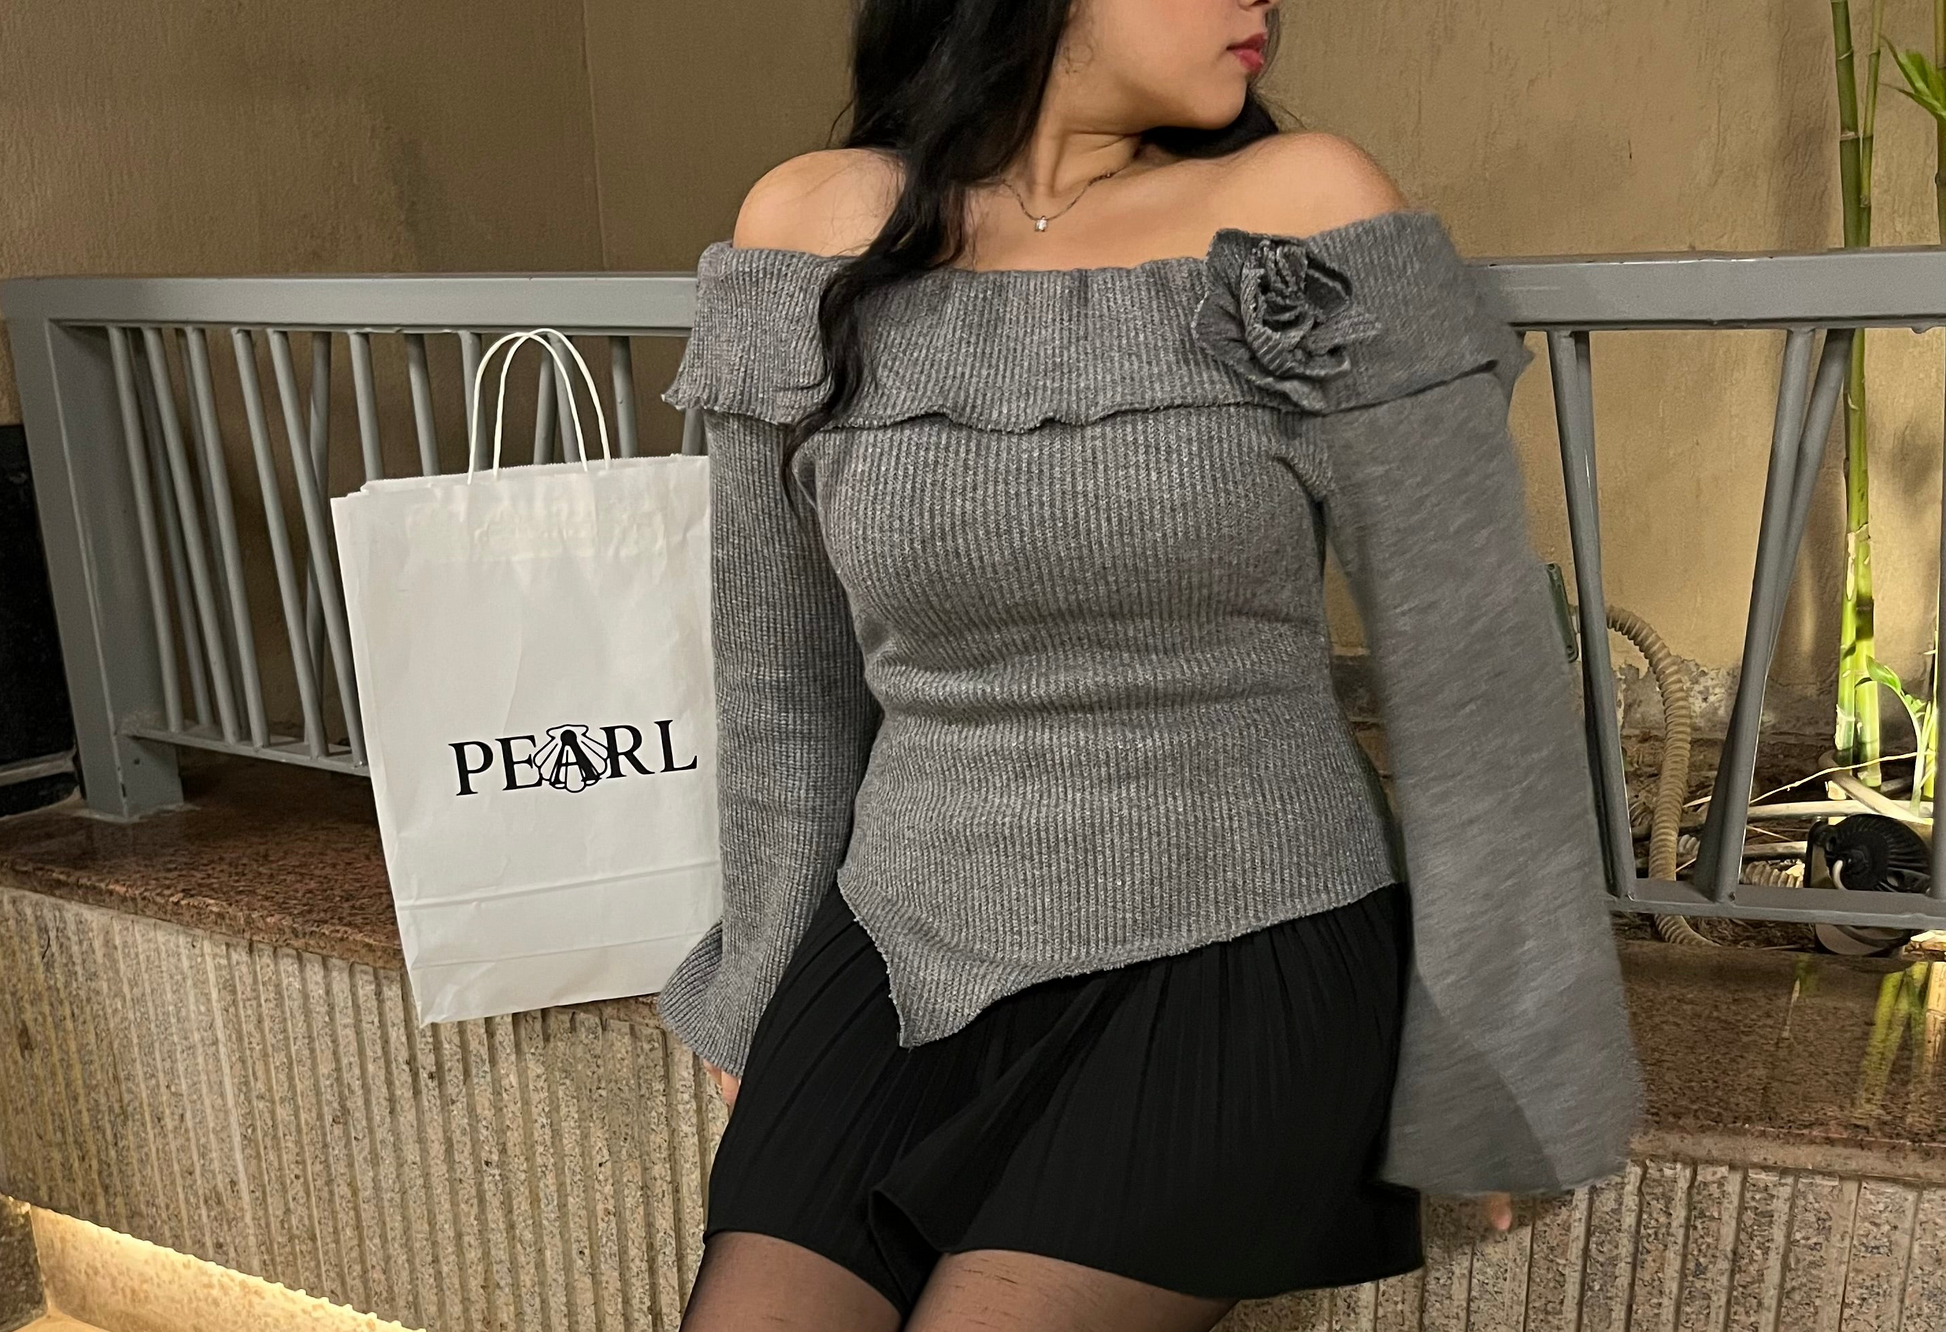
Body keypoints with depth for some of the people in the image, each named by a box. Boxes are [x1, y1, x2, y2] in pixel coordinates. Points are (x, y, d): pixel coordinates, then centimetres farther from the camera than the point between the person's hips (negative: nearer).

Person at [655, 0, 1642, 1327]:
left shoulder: (1308, 217, -7)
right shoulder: (810, 234, -1)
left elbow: (1473, 668, -4)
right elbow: (786, 679, 7)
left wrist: (1497, 1065, 1)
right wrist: (762, 1003, 14)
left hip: (1241, 964, -2)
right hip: (907, 955, 3)